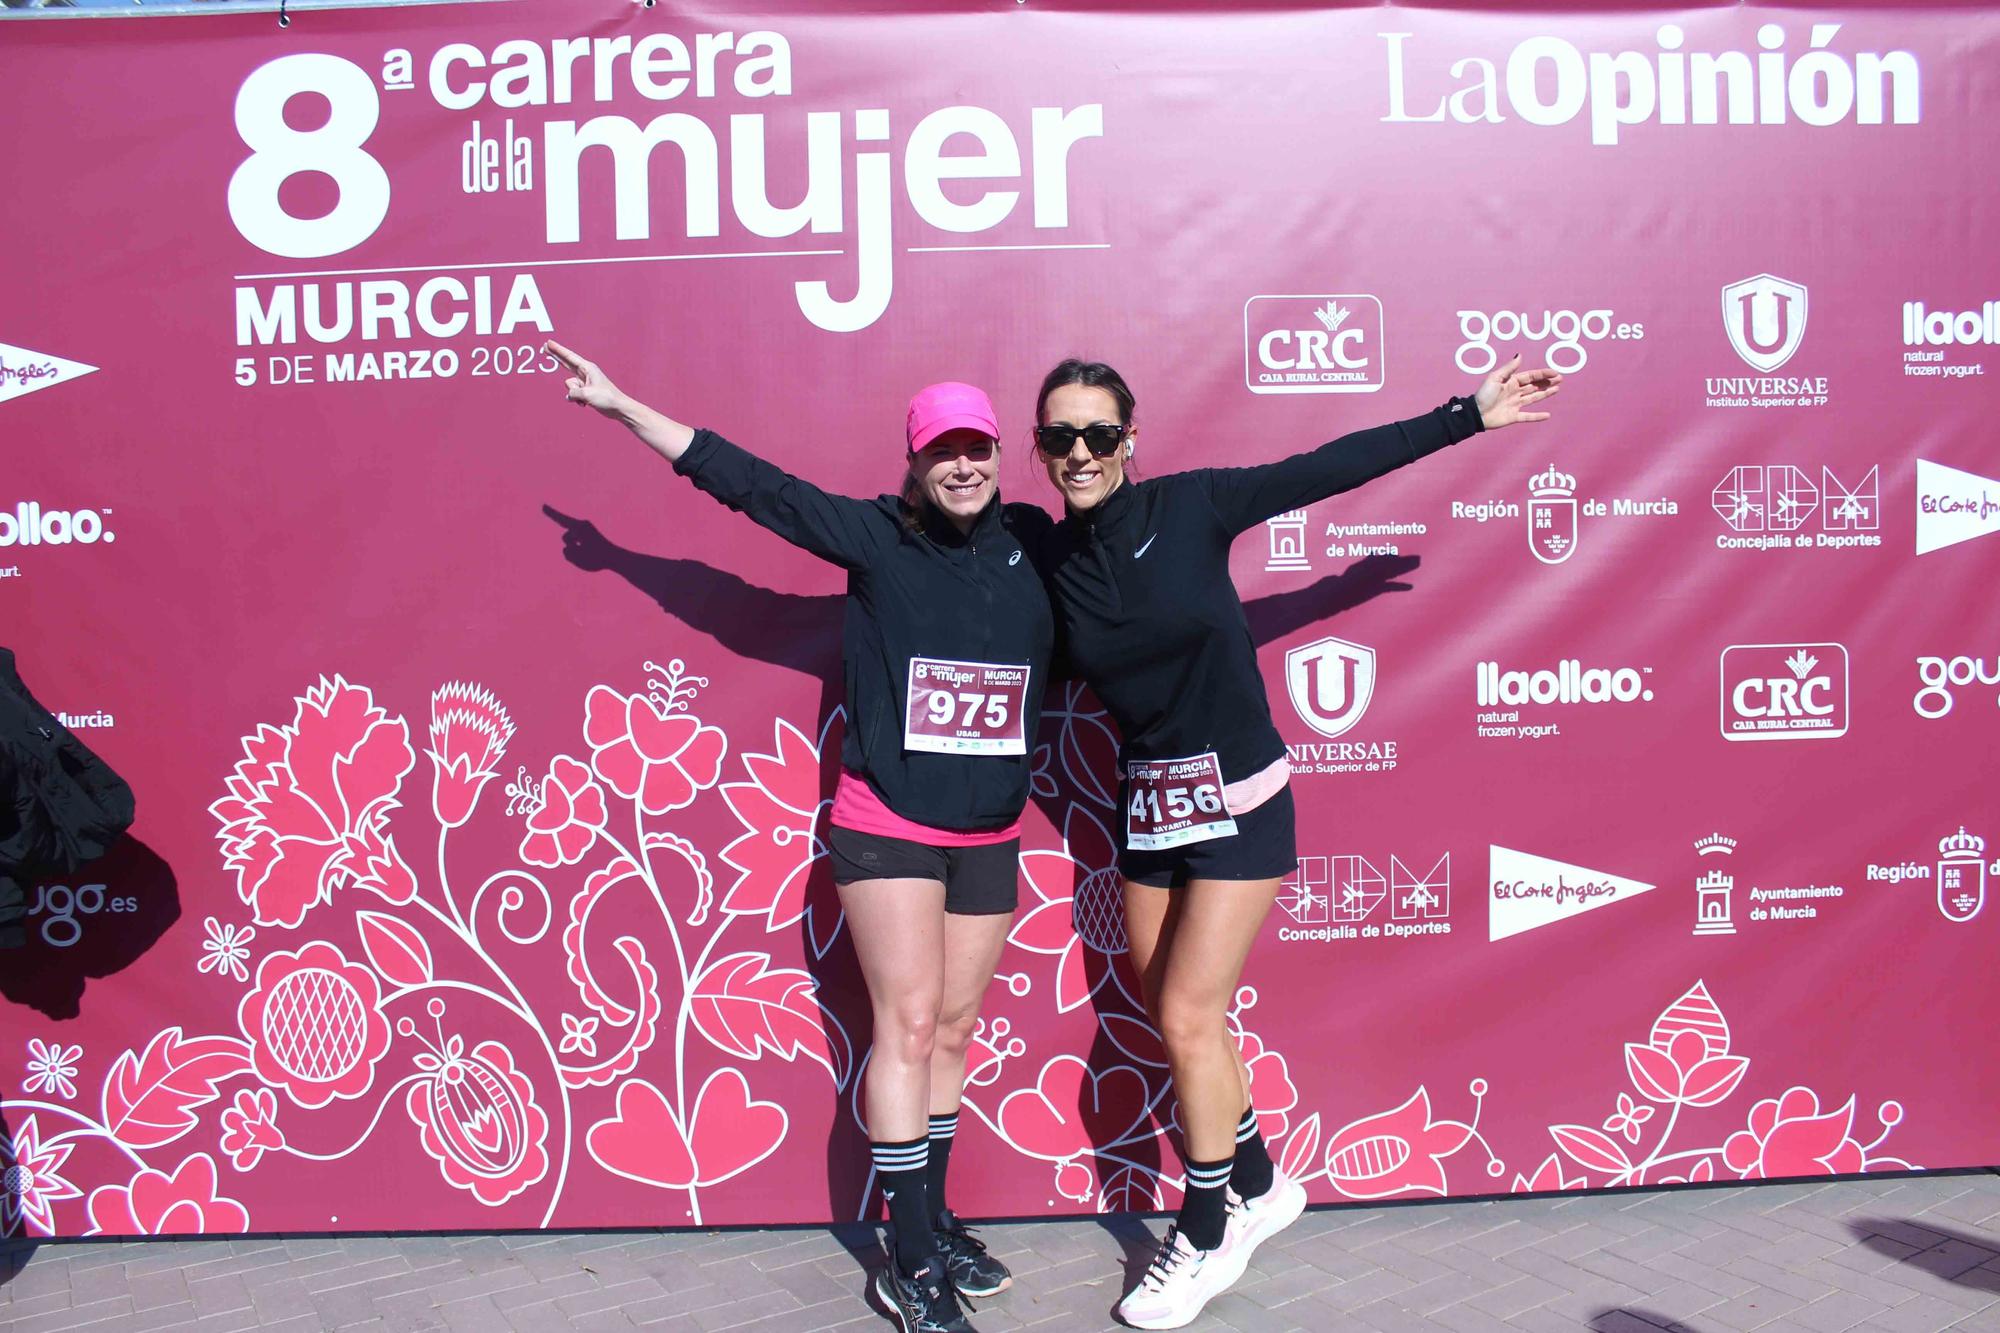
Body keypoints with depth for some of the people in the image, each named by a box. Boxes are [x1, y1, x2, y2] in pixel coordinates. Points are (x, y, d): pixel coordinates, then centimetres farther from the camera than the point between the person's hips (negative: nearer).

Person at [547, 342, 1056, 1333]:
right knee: (907, 1026, -4)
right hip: (885, 829, -4)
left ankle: (933, 1221, 29)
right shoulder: (876, 535, -5)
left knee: (953, 1031, 12)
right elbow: (746, 481, -3)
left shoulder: (1033, 543, 3)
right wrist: (621, 406, -1)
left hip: (989, 840, 4)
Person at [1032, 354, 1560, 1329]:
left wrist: (1469, 414, -3)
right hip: (1146, 806, 5)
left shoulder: (1190, 505, -11)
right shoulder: (1049, 560, -2)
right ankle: (1258, 1189, 37)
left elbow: (1329, 469, -7)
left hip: (1237, 797, -4)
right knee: (1178, 1018, 13)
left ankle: (1207, 1241, 17)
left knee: (1187, 1018, -4)